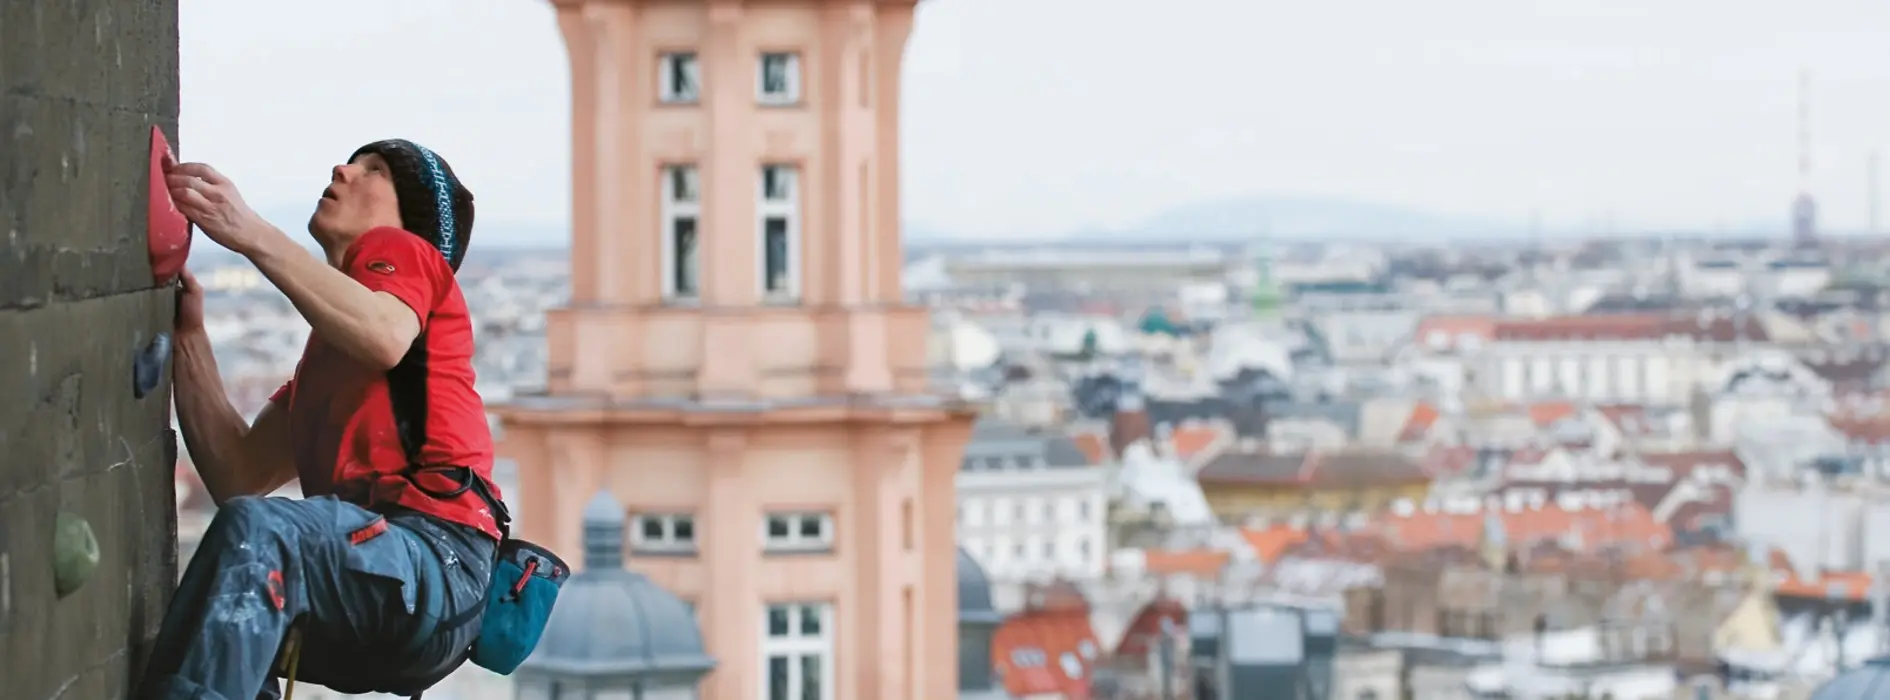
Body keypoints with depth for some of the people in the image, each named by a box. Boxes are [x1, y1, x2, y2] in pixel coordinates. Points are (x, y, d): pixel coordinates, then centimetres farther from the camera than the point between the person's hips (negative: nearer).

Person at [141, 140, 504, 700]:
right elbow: (240, 475, 21)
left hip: (436, 560, -9)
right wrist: (189, 334, 14)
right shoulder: (321, 356, 35)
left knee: (255, 528, -31)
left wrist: (252, 234, -19)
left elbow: (387, 338, -15)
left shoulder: (399, 252, 12)